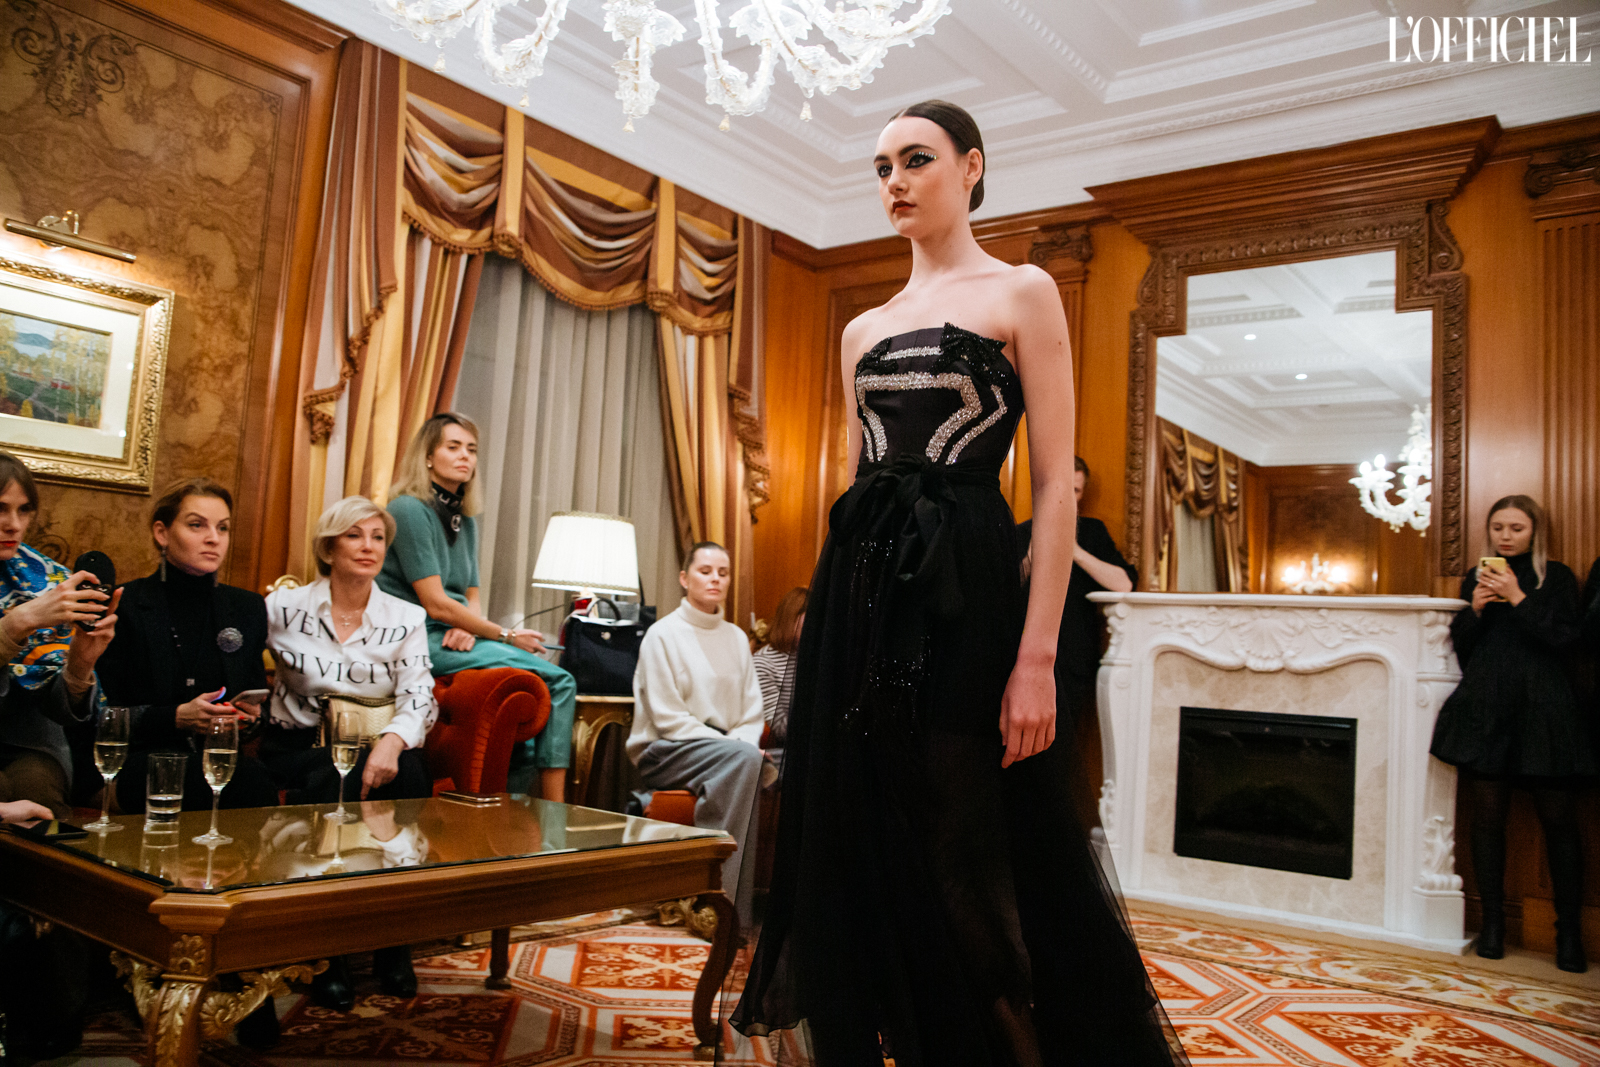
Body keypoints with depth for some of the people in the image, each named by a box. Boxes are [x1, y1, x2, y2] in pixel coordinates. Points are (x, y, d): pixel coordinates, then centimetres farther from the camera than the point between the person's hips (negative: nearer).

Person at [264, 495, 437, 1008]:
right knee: (333, 785, -33)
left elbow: (417, 697, -7)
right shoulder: (285, 609, 3)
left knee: (407, 774, -30)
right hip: (300, 748, -1)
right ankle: (326, 955, -19)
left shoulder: (407, 619, 5)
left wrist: (391, 741, -27)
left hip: (374, 747, 1)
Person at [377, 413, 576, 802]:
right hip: (417, 641, -8)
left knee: (561, 682, -13)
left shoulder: (465, 521, 18)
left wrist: (468, 629, -5)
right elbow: (434, 604, -13)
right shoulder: (409, 509, -7)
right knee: (531, 672, -24)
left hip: (456, 638, 8)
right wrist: (505, 635, -9)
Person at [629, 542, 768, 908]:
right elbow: (667, 717, -9)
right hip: (665, 753, -5)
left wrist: (741, 742, -10)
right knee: (743, 758, -35)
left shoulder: (737, 638, 16)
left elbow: (752, 713, 14)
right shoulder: (663, 634, -2)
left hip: (724, 749, 5)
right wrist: (733, 747, -18)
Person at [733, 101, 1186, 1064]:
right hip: (861, 589, 6)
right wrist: (838, 612, 10)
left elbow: (1055, 483, -7)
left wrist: (1038, 657, -16)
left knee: (969, 859, 1)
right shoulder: (866, 330, 17)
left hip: (964, 583, -5)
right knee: (865, 848, 9)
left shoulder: (1022, 294, 1)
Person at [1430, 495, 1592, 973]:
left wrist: (1518, 599, -12)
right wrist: (1475, 609, -6)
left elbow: (1564, 639, -6)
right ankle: (1492, 922, 13)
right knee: (1487, 816, 3)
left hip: (1544, 710, -2)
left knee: (1558, 819, -1)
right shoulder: (1476, 578, 13)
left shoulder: (1556, 577, 5)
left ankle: (1570, 930, 10)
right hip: (1486, 709, 2)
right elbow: (1460, 647, 11)